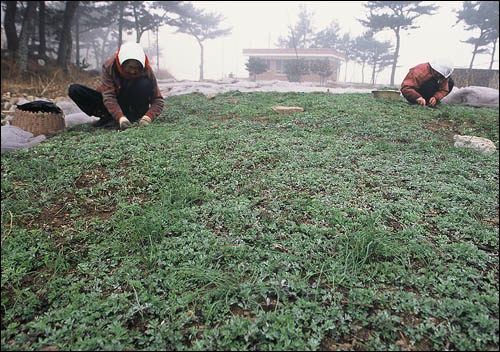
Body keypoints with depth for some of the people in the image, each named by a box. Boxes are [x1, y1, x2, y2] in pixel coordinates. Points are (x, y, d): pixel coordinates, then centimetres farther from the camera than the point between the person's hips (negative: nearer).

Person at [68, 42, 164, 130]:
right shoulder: (109, 66, -20)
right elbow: (108, 96, -27)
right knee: (74, 90, -17)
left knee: (145, 84, -30)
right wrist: (120, 117, -44)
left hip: (133, 107, -1)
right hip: (113, 106, 1)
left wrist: (148, 117, -38)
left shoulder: (146, 71, -19)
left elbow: (159, 100, -18)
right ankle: (109, 118, -19)